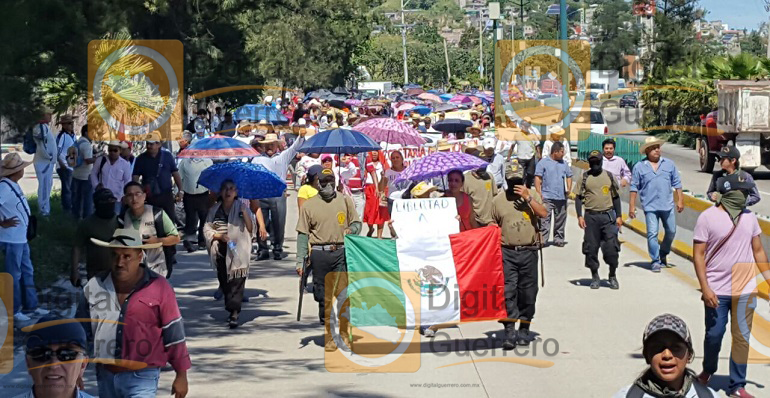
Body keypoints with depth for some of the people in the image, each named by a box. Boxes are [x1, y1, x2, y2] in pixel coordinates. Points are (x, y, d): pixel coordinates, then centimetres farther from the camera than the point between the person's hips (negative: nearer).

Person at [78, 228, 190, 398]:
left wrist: (181, 374, 0)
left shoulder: (159, 288, -8)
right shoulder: (95, 286, 2)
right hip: (106, 376, 5)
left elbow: (173, 332, -3)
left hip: (142, 378, -5)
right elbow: (82, 330, 13)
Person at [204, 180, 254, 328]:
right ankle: (231, 309, 23)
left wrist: (245, 214, -21)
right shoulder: (215, 209, 8)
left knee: (236, 281, -10)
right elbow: (207, 228, 6)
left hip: (238, 251, -4)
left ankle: (234, 313, -11)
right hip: (221, 252, 4)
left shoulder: (242, 207, 0)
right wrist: (219, 235, -11)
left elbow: (251, 228, -7)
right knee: (224, 281, 8)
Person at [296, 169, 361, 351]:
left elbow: (356, 223, 17)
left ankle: (344, 334, 5)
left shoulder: (345, 201, 10)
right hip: (319, 254, 0)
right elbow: (303, 234, 6)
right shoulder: (309, 205, 6)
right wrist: (300, 261, 2)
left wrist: (351, 230, -7)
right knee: (323, 296, 3)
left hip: (341, 252, 0)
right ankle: (329, 336, 13)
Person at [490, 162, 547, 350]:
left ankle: (524, 330, 18)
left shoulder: (532, 194, 7)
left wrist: (527, 198, -15)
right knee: (508, 292, -9)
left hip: (529, 251, 1)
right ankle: (510, 331, -10)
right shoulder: (498, 200, 8)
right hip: (507, 252, -1)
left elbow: (543, 213, -8)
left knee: (528, 292, 6)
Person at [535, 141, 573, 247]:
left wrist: (569, 189, 7)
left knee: (560, 220, 9)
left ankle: (558, 239, 19)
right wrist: (539, 194, -12)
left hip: (561, 197, 5)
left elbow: (569, 176, 23)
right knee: (544, 219, -9)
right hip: (547, 197, -5)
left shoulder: (564, 163, 14)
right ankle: (542, 240, -7)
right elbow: (537, 178, -4)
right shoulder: (543, 163, -1)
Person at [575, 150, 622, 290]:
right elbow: (579, 197, 3)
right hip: (591, 217, 0)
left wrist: (619, 216, 9)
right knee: (591, 248, 3)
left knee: (611, 247, -4)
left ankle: (613, 276, 11)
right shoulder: (585, 177, 4)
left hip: (608, 216, 1)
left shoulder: (609, 176, 8)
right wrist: (579, 216, -7)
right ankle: (595, 277, 16)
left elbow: (616, 197, 14)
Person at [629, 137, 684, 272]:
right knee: (652, 234, -8)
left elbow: (677, 183, 12)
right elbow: (634, 188, 3)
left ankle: (663, 254, 31)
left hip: (667, 205, 3)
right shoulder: (639, 167, 1)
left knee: (671, 231, 9)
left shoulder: (669, 164, 8)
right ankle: (655, 261, 0)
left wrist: (680, 200, 5)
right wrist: (632, 206, -2)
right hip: (650, 206, -3)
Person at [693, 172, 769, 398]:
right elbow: (698, 254, -7)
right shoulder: (708, 218, -8)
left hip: (745, 290, 3)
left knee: (742, 337, 4)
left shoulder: (749, 218, 5)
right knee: (714, 335, 7)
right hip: (717, 292, -3)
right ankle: (708, 370, 35)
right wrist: (705, 288, -14)